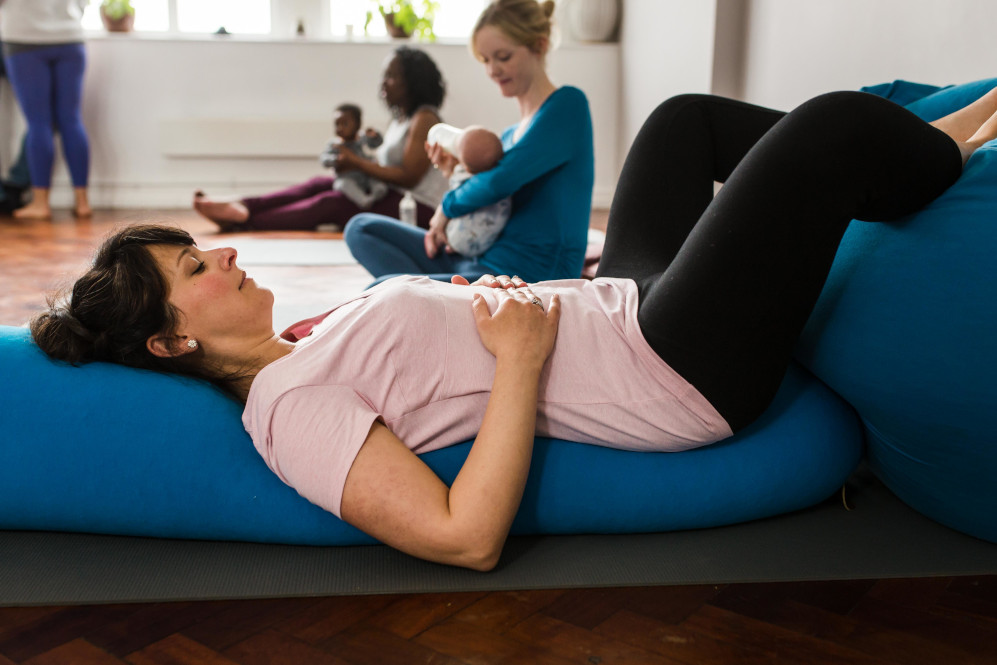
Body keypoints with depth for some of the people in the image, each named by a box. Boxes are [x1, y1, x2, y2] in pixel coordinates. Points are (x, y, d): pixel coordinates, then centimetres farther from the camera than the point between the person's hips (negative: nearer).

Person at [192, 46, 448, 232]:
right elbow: (387, 168, 11)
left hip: (419, 208, -8)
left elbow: (408, 177, -18)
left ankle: (244, 220, -27)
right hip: (391, 196, 9)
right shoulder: (398, 120, 19)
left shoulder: (424, 119, -10)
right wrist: (353, 165, -7)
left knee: (331, 203, -21)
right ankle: (238, 206, -14)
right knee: (320, 184, -3)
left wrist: (357, 163, -13)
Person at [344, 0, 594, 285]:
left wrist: (448, 207, -2)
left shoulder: (569, 104, -7)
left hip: (529, 280, -10)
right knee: (361, 228, 9)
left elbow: (501, 181, -20)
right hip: (483, 265, 10)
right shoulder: (511, 134, 19)